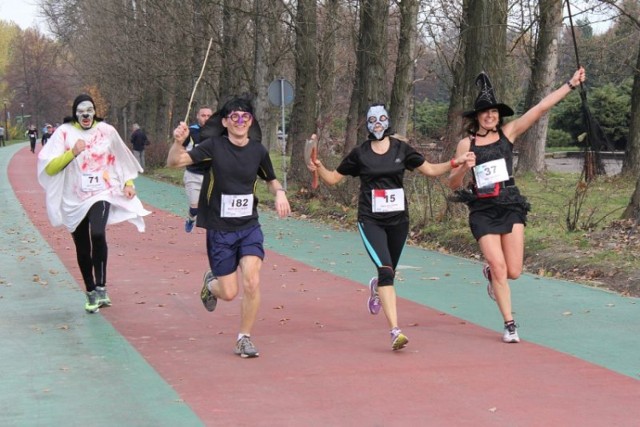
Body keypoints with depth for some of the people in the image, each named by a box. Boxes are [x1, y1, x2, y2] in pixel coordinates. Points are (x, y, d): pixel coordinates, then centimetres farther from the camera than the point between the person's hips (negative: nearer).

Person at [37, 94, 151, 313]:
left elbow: (122, 158, 18)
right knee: (83, 249, 10)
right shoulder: (64, 133, -3)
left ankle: (101, 287, -18)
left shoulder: (107, 131, 2)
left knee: (97, 234, -28)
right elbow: (49, 167, -8)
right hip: (74, 200, 1)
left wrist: (128, 182, 9)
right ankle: (91, 293, 29)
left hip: (101, 194, -1)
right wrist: (72, 152, -19)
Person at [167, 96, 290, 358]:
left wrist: (279, 193, -3)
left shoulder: (258, 150, 1)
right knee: (229, 293, 1)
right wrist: (178, 142, -36)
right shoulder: (214, 146, -9)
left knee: (251, 283, -16)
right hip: (220, 230, -2)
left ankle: (244, 339, 3)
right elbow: (174, 163, -16)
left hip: (249, 228, 2)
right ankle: (210, 283, 39)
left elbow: (271, 180, 19)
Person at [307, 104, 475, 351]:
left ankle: (376, 286, 54)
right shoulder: (360, 154, 1)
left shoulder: (401, 149, 4)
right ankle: (395, 332, -24)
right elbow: (333, 178, 8)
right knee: (386, 271, -19)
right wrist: (318, 168, -11)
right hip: (371, 220, -3)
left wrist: (455, 162, 0)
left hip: (398, 219, 3)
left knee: (389, 273, 13)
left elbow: (430, 170, 11)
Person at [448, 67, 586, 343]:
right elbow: (453, 184, 5)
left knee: (513, 272, -3)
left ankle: (491, 273, 35)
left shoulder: (508, 133, 4)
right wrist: (463, 168, -16)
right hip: (482, 210, -1)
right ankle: (510, 325, 6)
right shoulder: (466, 144, 3)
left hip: (510, 207, 1)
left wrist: (571, 84, -5)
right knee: (499, 267, -9)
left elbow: (541, 107, -1)